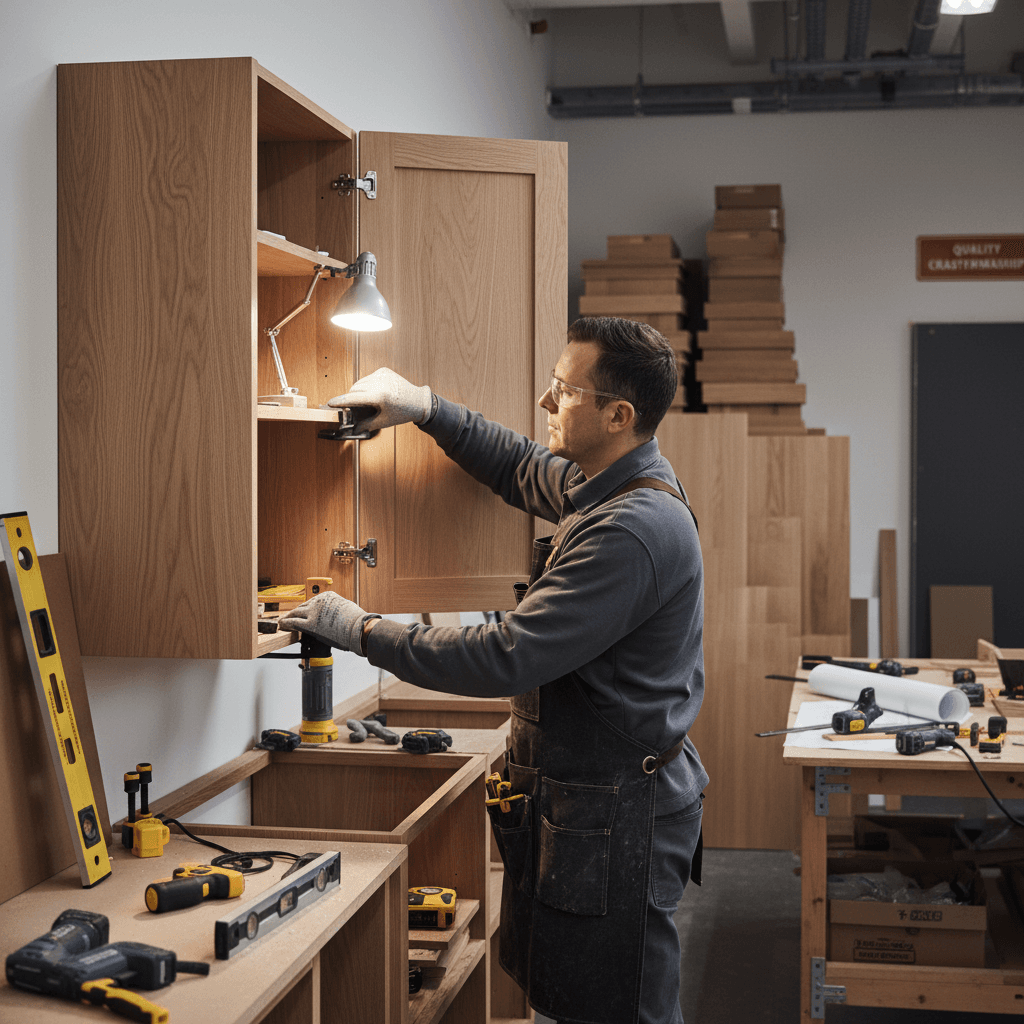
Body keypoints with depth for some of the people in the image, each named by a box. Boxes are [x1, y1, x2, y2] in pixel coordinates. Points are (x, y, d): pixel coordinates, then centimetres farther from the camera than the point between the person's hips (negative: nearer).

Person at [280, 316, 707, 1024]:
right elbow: (522, 470, 27)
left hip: (617, 818, -10)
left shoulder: (636, 529, -26)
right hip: (589, 799, 10)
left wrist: (361, 630, -18)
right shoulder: (616, 485, 6)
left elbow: (507, 659, -28)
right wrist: (424, 406, 15)